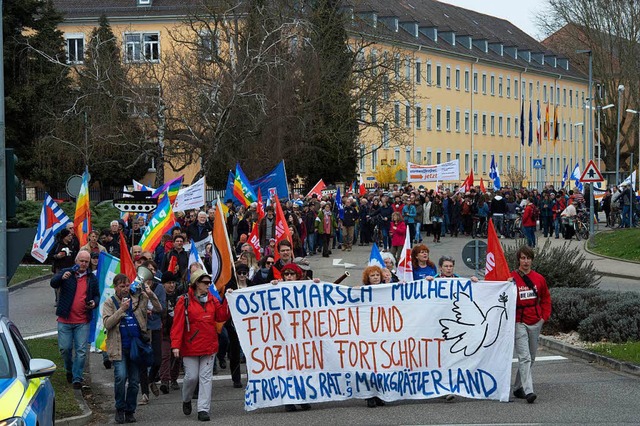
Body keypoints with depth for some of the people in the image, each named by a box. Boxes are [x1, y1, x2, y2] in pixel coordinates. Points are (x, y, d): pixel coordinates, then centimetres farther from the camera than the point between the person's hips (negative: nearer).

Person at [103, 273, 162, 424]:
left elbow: (159, 309, 4)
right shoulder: (109, 303, 3)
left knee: (134, 381, 6)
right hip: (119, 348, -3)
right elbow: (107, 323, -9)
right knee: (121, 377, -19)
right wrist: (121, 309, -17)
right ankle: (120, 409, -2)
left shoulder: (139, 299, 9)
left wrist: (150, 295, -10)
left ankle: (130, 411, 19)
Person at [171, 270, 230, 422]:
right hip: (190, 346, -4)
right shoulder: (184, 301, -7)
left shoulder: (213, 300, 8)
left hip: (209, 346, 4)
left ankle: (203, 410, 2)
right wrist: (175, 345, -17)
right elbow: (177, 324, -10)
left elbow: (221, 317, 1)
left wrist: (225, 300, -8)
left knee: (206, 377, 1)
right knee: (191, 376, 0)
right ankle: (186, 400, 29)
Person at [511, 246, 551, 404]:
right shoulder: (511, 278, -7)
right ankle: (528, 391, -20)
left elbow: (546, 299, 18)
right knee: (524, 357, -14)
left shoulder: (539, 279, 6)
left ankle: (518, 387, 27)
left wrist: (544, 316, 8)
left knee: (531, 358, 13)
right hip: (519, 323, -5)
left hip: (535, 323, 5)